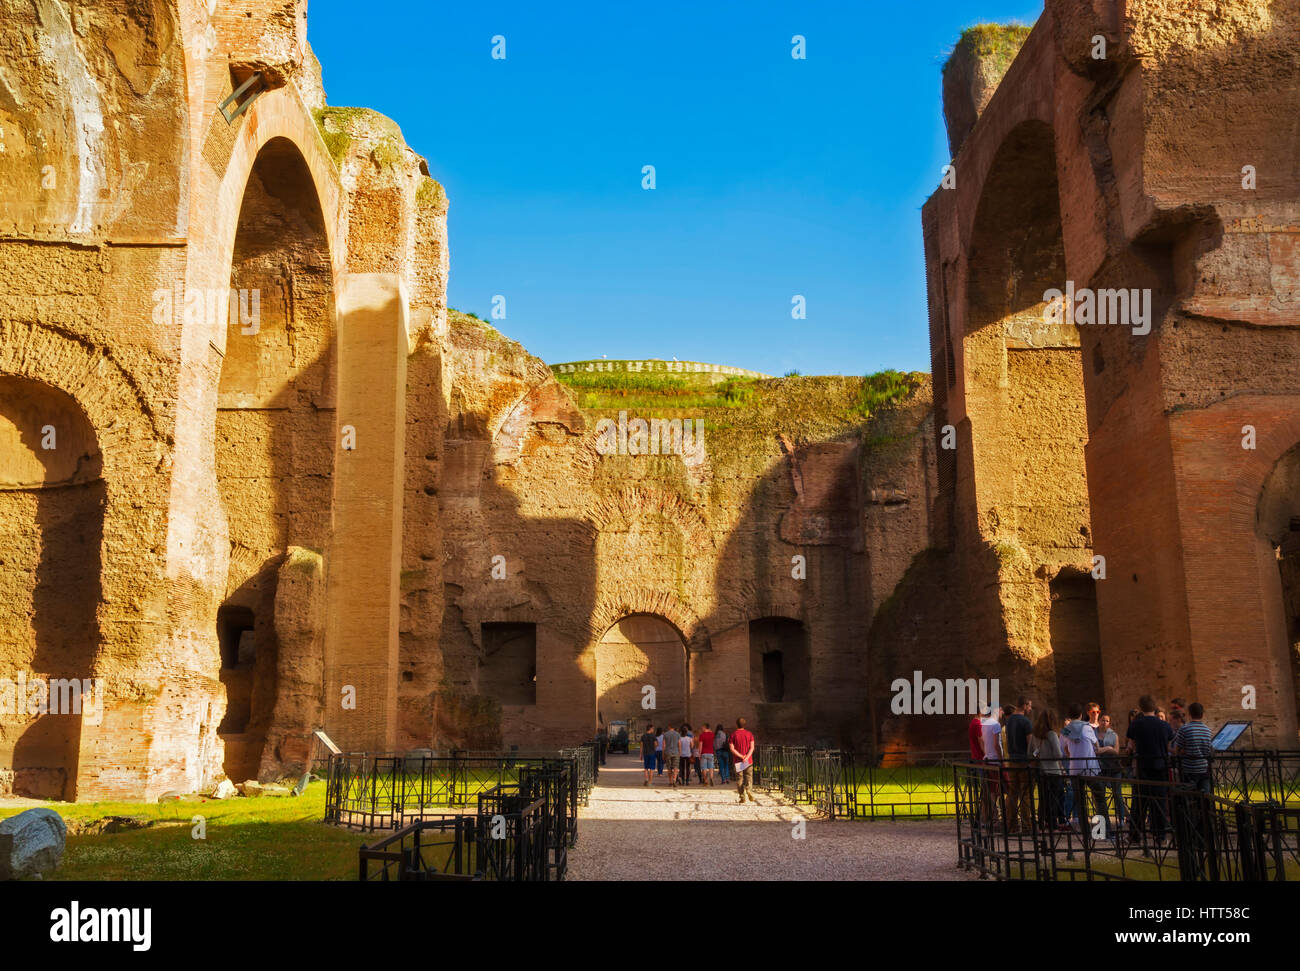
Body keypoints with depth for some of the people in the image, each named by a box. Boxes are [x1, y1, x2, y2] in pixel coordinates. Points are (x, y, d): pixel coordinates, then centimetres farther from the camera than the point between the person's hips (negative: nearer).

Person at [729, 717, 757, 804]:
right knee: (749, 777, 4)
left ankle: (742, 797, 3)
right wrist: (746, 757, -12)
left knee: (739, 779, 6)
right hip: (749, 761, 1)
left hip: (738, 761, -1)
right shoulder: (749, 733, 4)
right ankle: (749, 790, -23)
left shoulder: (733, 735, -1)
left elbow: (732, 749, -9)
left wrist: (741, 756, -10)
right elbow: (752, 747, -5)